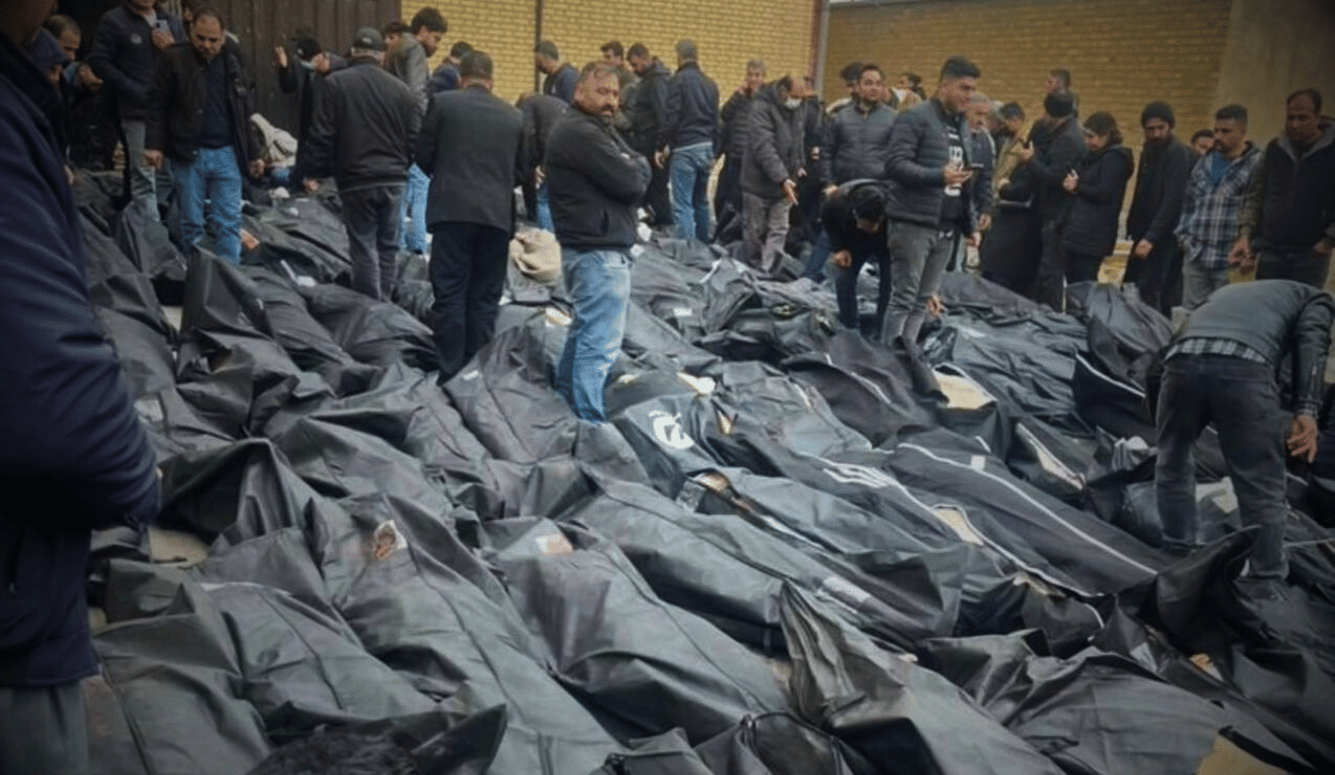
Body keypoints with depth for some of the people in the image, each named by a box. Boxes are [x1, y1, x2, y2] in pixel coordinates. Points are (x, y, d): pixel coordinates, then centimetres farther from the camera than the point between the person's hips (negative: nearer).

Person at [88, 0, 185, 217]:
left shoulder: (172, 22, 16)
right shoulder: (113, 21, 1)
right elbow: (98, 61, -5)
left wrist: (172, 49, -5)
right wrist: (134, 91, -13)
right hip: (137, 112, -4)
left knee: (170, 175, 8)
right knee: (143, 177, -6)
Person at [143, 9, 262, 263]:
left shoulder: (231, 65, 12)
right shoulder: (173, 61, 1)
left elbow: (243, 115, 17)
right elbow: (157, 106, -2)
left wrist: (253, 154, 15)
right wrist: (153, 144, -12)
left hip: (226, 154, 3)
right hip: (188, 156, -2)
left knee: (229, 223, -1)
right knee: (192, 224, 5)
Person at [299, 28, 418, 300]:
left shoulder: (334, 84, -4)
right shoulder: (402, 89, 3)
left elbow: (321, 137, -7)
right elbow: (414, 141, 6)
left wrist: (308, 172, 5)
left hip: (356, 181, -3)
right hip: (393, 181, 3)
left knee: (364, 250, 2)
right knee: (388, 248, 13)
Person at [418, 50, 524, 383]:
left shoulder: (444, 103, 1)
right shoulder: (514, 116, 9)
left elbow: (423, 155, 5)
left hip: (453, 209, -2)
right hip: (497, 215, 3)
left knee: (450, 295, 0)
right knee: (484, 298, 8)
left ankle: (450, 374, -1)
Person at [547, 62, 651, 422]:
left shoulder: (595, 130, 18)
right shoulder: (583, 133, -16)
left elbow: (635, 175, 13)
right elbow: (631, 182, -20)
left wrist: (632, 168, -7)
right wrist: (638, 165, -1)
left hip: (588, 247, 11)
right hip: (600, 251, -11)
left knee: (585, 332, 18)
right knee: (600, 343, -9)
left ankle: (565, 404, 28)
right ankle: (589, 422, -5)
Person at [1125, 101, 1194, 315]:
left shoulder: (1178, 154, -11)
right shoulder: (1149, 151, 15)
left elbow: (1172, 200, -19)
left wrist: (1151, 237, -25)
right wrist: (1134, 228, 9)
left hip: (1165, 235, -8)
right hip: (1146, 234, 8)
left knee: (1148, 291, -13)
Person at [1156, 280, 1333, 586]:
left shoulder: (1226, 292, 45)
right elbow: (1310, 341, 8)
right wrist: (1306, 411, -3)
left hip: (1182, 359, 4)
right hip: (1245, 365, -4)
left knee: (1173, 464, 26)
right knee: (1262, 491, 8)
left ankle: (1180, 558, 35)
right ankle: (1268, 582, 16)